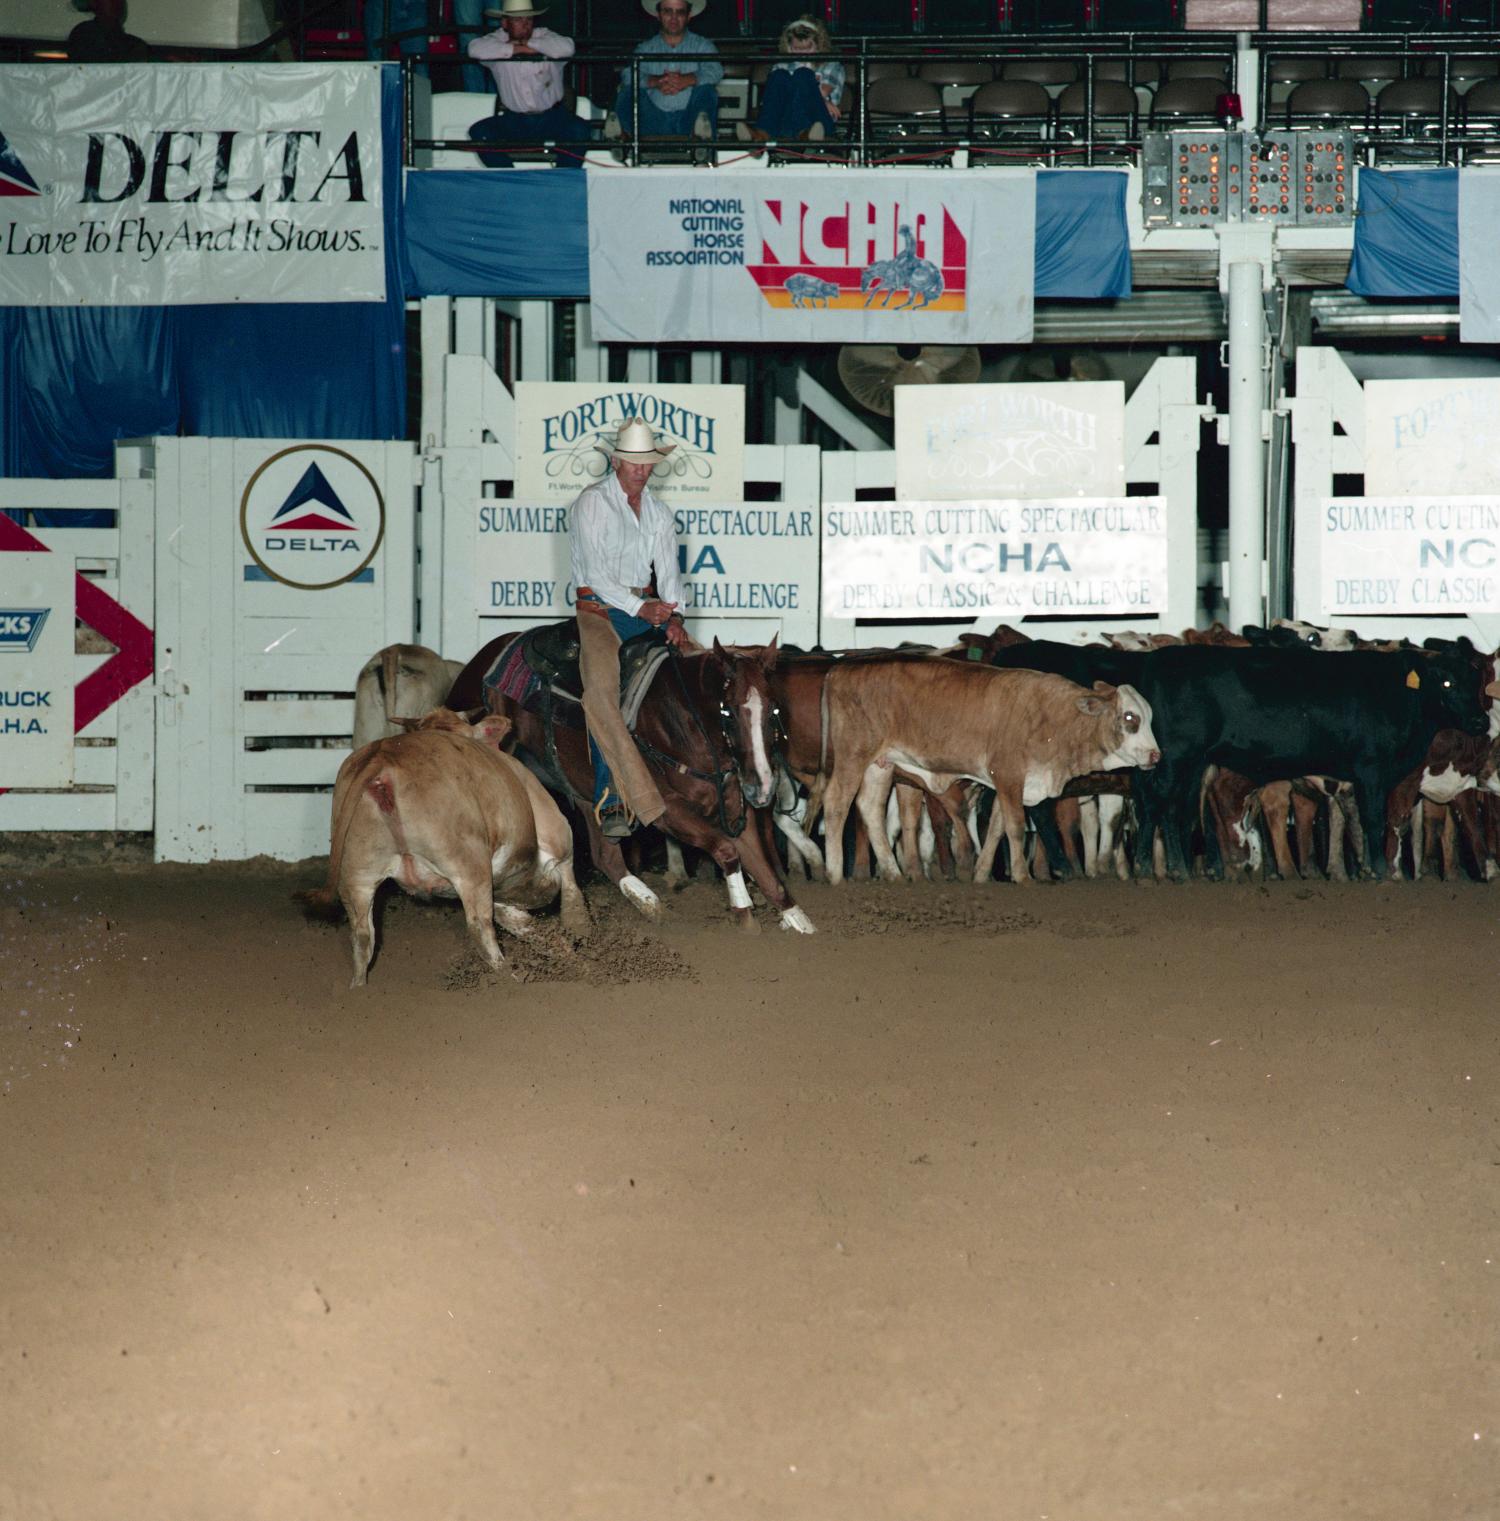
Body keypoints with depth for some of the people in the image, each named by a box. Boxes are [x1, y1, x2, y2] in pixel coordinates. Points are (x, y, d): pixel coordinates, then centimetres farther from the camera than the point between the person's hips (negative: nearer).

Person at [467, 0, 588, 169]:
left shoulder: (544, 36, -1)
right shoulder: (498, 40, 0)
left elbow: (566, 48, -23)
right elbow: (475, 49, -23)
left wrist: (528, 43, -16)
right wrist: (518, 49, -19)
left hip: (551, 117, -1)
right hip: (513, 121, 1)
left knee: (579, 129, -28)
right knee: (479, 132, -22)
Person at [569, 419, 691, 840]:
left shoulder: (658, 512, 15)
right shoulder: (592, 502, -4)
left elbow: (669, 571, 8)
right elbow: (595, 573, -12)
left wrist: (673, 616, -11)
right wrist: (640, 608, -21)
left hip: (647, 608, 6)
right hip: (600, 608, -6)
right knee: (602, 689, -26)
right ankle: (612, 803, -27)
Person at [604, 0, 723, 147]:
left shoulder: (702, 45, 14)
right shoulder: (646, 48, 16)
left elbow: (715, 71, -7)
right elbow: (629, 75, -4)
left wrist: (686, 80, -28)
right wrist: (656, 82, -25)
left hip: (687, 122, -1)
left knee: (706, 89, -25)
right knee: (630, 90, -19)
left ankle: (702, 135, -54)